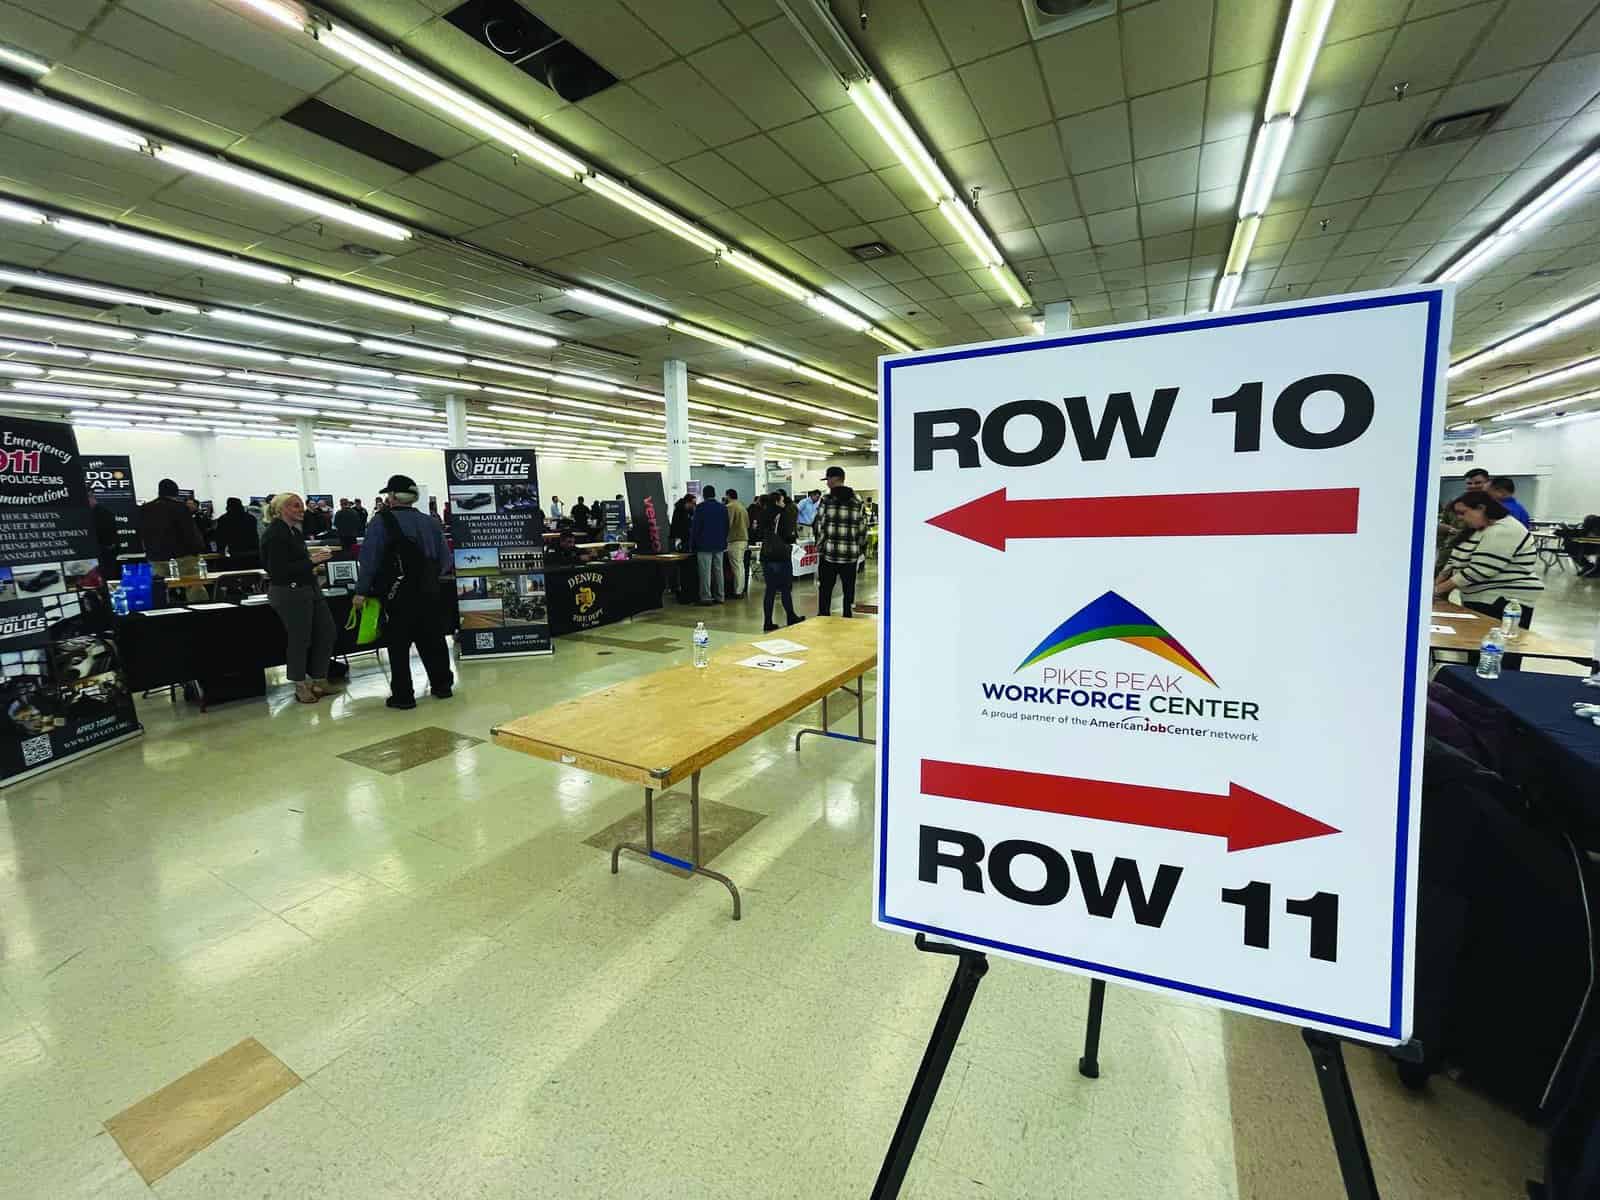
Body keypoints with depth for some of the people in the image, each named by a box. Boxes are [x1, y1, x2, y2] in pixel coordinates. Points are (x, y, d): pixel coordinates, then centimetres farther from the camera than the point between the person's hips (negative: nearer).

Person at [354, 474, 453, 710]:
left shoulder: (381, 522, -7)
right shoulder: (430, 522, 6)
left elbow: (369, 559, -11)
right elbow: (444, 558, 8)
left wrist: (361, 591, -5)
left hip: (397, 594, -4)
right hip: (428, 592, 4)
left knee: (398, 644, 3)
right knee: (433, 638, 13)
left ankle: (403, 695, 7)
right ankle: (442, 685, 21)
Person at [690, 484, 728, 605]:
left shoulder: (700, 507, -8)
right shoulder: (723, 508, 7)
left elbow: (695, 527, -7)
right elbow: (726, 527, 12)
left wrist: (692, 544, 1)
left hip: (704, 545, -5)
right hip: (719, 545, 5)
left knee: (705, 572, -3)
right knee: (718, 571, 9)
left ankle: (706, 597, -3)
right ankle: (719, 597, 12)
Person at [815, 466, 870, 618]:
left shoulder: (826, 502, -6)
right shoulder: (858, 503, 3)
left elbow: (818, 528, -4)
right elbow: (862, 531, 4)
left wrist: (820, 545, 11)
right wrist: (860, 550, 15)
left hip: (828, 554, -2)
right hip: (851, 555, 2)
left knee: (825, 589, 9)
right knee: (849, 589, 12)